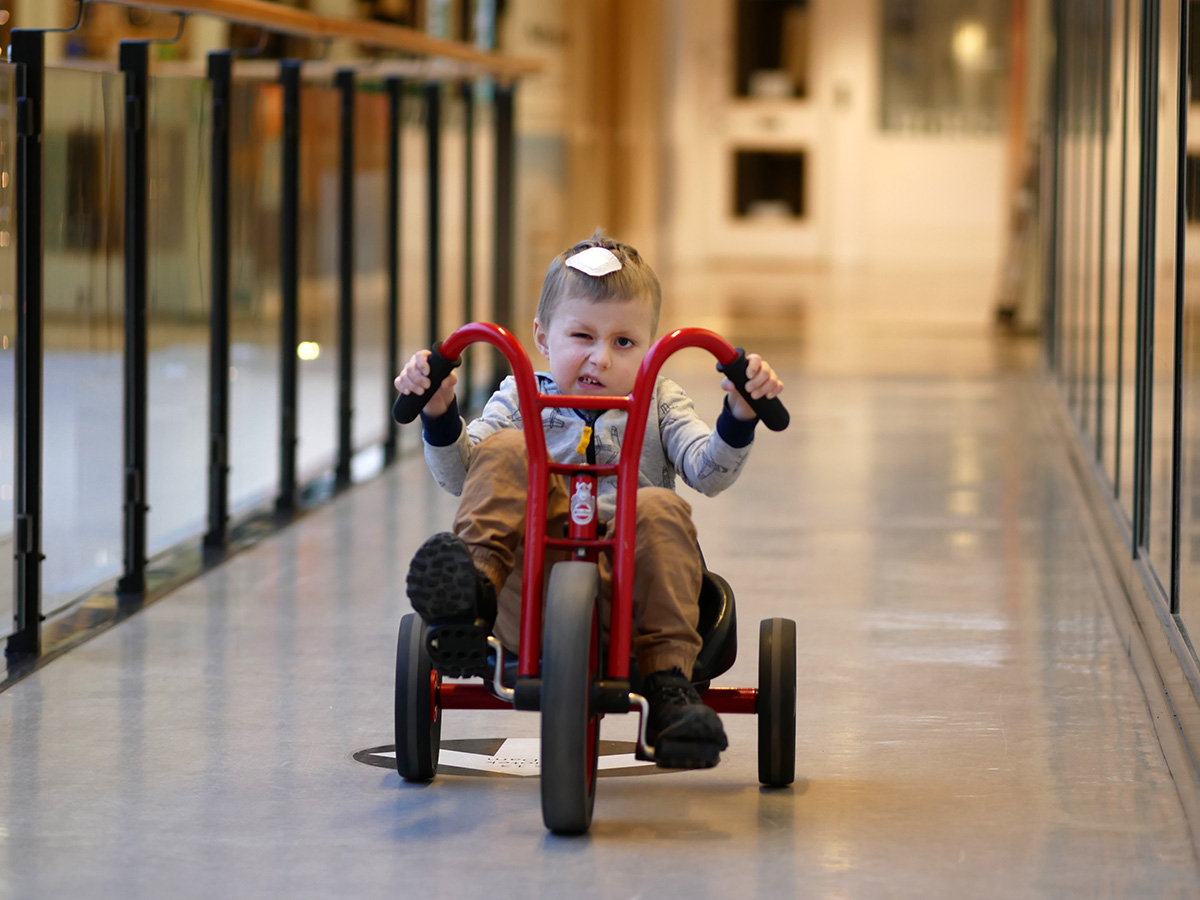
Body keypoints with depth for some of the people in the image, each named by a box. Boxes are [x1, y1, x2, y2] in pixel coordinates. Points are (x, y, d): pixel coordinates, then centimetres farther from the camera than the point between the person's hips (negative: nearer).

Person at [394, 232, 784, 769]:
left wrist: (739, 416, -16)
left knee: (660, 509, -31)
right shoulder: (522, 399, 18)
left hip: (626, 593, 0)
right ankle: (475, 581, -39)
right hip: (529, 596, 0)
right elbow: (460, 475, 4)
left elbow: (708, 471, 2)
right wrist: (439, 412, -13)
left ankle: (669, 683, -36)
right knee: (505, 452, -16)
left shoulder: (659, 404, 20)